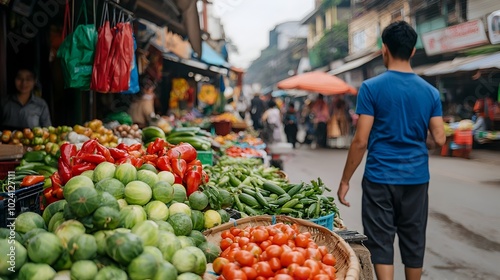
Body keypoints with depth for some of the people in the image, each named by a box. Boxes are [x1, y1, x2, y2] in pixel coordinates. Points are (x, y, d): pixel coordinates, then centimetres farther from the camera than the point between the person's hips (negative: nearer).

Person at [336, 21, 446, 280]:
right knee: (414, 243, 14)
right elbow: (440, 139, 3)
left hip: (380, 178, -4)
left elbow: (361, 141, -10)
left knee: (381, 243, 3)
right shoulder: (430, 91, 4)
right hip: (417, 178, 4)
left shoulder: (371, 88, -7)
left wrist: (345, 181, -2)